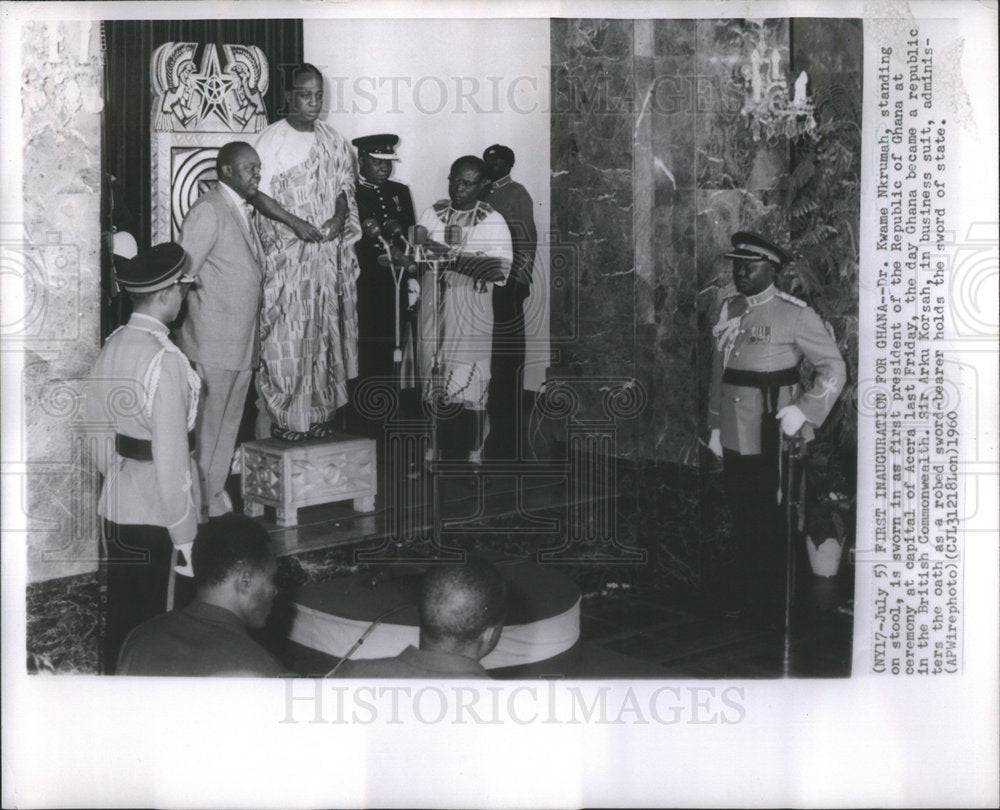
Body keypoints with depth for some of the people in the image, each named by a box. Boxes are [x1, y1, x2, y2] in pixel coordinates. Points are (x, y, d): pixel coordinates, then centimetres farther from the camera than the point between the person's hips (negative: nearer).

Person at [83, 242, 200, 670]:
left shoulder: (111, 345, 3)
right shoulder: (165, 361, -21)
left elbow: (94, 426, 12)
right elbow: (170, 458, -22)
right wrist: (185, 531, -16)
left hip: (115, 503, 8)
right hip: (154, 512, -7)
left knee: (120, 611, 19)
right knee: (147, 619, 5)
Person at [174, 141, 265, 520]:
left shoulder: (242, 211, 17)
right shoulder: (208, 210, -12)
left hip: (242, 346, 9)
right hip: (212, 346, -9)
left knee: (227, 428, 15)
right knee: (205, 429, -2)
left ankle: (217, 502, 25)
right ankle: (197, 512, 6)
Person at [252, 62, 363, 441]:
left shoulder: (333, 141, 11)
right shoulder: (270, 141, -6)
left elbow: (344, 187, 13)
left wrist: (340, 217, -7)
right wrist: (298, 225, -18)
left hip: (327, 252, 5)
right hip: (285, 253, -5)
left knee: (324, 332, 8)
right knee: (285, 336, -4)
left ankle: (320, 411, 17)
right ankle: (284, 417, 4)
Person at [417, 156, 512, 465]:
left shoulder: (494, 222, 3)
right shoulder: (431, 215, 12)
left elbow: (499, 267, -11)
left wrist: (452, 257, -19)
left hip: (472, 310, -2)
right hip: (432, 308, 3)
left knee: (472, 380, -4)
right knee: (433, 378, 3)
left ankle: (476, 451, 5)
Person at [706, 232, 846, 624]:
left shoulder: (795, 314, -8)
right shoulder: (730, 310, 9)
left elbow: (833, 368, -7)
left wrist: (803, 412, -16)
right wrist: (715, 426, 13)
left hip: (772, 436, -5)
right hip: (735, 437, 5)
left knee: (770, 520, 2)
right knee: (742, 514, 13)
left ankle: (774, 603, 16)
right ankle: (745, 591, 27)